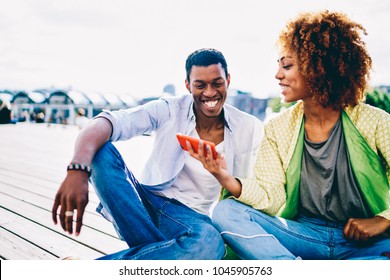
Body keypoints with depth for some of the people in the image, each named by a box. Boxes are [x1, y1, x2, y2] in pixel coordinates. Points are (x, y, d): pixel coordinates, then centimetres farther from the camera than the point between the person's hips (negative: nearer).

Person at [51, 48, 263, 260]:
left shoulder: (249, 129, 0)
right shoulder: (168, 110, -5)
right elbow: (109, 122, -22)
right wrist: (78, 169, -41)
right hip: (144, 203, 1)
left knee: (209, 244, -39)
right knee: (100, 151, -25)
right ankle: (163, 252, -26)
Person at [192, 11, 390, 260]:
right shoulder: (277, 128, 2)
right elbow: (271, 199, -7)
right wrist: (224, 176, -22)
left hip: (367, 243, -3)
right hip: (305, 234, 3)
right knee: (226, 211, -19)